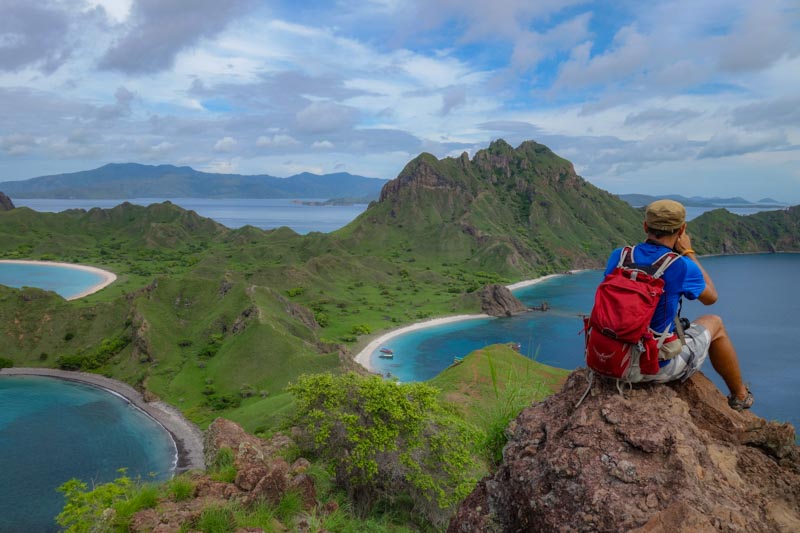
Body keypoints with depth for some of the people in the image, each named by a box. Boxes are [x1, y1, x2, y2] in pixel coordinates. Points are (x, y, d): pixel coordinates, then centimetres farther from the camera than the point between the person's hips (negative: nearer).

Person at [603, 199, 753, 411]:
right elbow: (711, 297, 5)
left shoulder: (618, 256, -7)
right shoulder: (682, 267, -17)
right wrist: (689, 253, 11)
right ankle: (740, 395, 43)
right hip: (660, 368, -4)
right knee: (714, 323, 23)